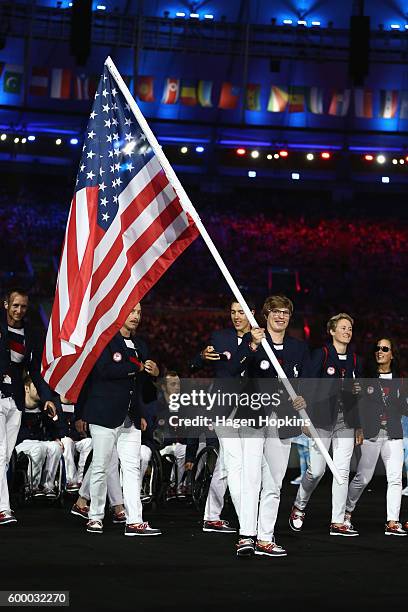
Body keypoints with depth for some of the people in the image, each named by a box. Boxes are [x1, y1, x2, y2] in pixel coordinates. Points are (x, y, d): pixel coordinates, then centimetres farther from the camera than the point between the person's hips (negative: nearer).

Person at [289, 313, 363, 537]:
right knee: (316, 470, -4)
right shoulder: (321, 354, -2)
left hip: (346, 422, 4)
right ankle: (299, 507, 22)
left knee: (342, 471, -1)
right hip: (323, 419, -4)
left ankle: (338, 522, 2)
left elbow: (357, 394, 16)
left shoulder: (354, 359, 13)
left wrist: (359, 427, 14)